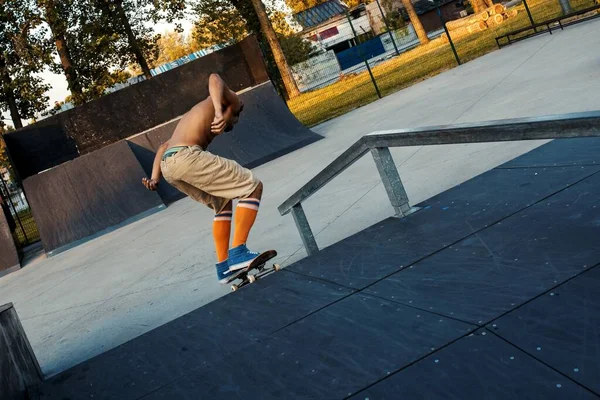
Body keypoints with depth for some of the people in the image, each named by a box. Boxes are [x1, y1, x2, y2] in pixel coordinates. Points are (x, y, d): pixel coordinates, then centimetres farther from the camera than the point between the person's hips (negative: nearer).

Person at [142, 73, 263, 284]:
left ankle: (224, 266, 23)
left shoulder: (194, 116, 38)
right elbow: (215, 78, -6)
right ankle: (237, 252, -9)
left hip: (168, 165, 8)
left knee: (223, 203, 25)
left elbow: (164, 146, 30)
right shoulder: (232, 101, 17)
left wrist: (154, 178, 20)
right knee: (253, 187, 1)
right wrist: (220, 114, -21)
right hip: (187, 156, -8)